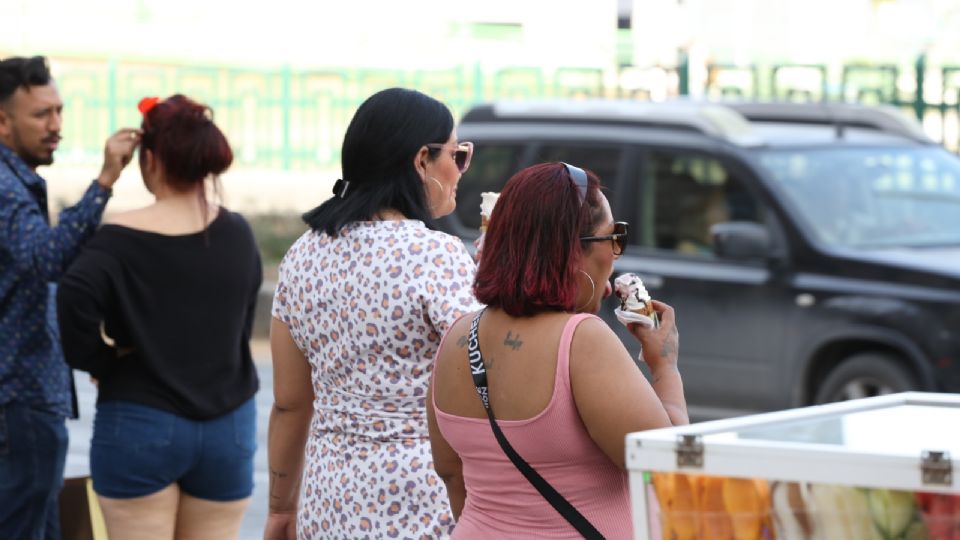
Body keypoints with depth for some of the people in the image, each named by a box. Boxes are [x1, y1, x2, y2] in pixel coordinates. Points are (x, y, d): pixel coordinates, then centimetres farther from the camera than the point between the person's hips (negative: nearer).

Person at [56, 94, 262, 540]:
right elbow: (241, 327, 10)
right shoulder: (238, 236, 3)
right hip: (228, 428, 4)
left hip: (140, 424, -4)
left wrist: (99, 359, -10)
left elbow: (75, 297, -26)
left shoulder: (122, 239, -11)